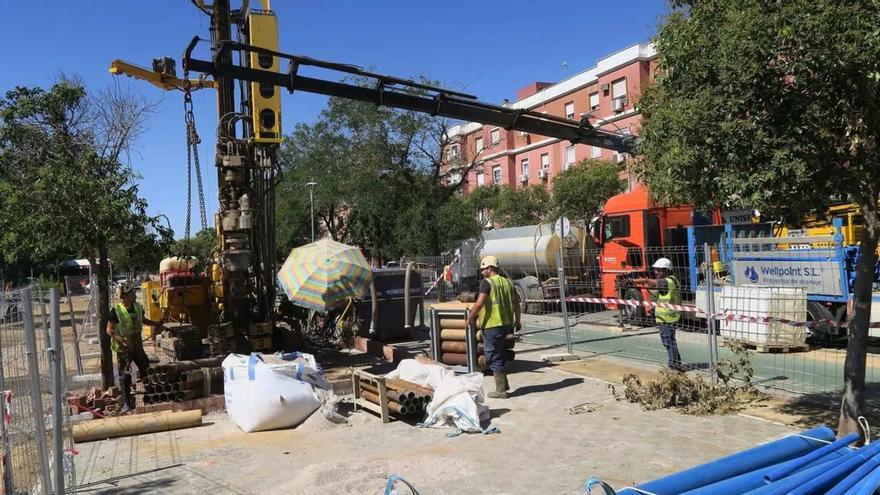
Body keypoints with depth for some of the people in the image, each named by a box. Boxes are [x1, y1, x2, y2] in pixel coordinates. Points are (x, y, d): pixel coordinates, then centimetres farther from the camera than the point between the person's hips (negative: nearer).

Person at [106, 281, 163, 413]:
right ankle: (127, 403, 9)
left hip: (137, 345, 6)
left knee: (146, 368, 11)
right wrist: (121, 339, -29)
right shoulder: (116, 311, -16)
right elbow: (109, 330, -16)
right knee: (125, 375, -1)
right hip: (123, 348, -6)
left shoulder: (137, 307, 2)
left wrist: (156, 324, 11)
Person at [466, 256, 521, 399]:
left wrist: (470, 317, -9)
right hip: (507, 324, 8)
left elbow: (480, 303, -21)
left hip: (492, 324, -8)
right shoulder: (507, 282, 12)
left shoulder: (487, 282, -10)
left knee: (493, 357, 1)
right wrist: (517, 321, 25)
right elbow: (516, 303, 16)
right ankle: (503, 384, 28)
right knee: (500, 355, 22)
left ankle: (501, 390, 3)